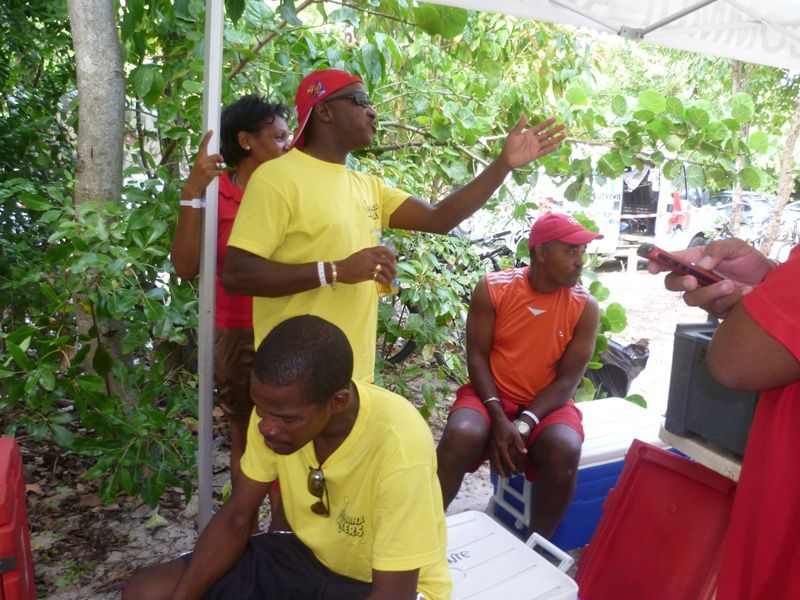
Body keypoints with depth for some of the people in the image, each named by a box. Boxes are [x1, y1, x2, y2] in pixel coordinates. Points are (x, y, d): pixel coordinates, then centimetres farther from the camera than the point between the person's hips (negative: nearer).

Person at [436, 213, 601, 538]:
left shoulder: (585, 307, -6)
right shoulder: (492, 288, -8)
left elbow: (567, 380, -7)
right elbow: (477, 357, -8)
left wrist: (524, 425, -21)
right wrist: (499, 420, -20)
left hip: (546, 403, 1)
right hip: (490, 394, -1)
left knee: (566, 450, -30)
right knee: (462, 434, -32)